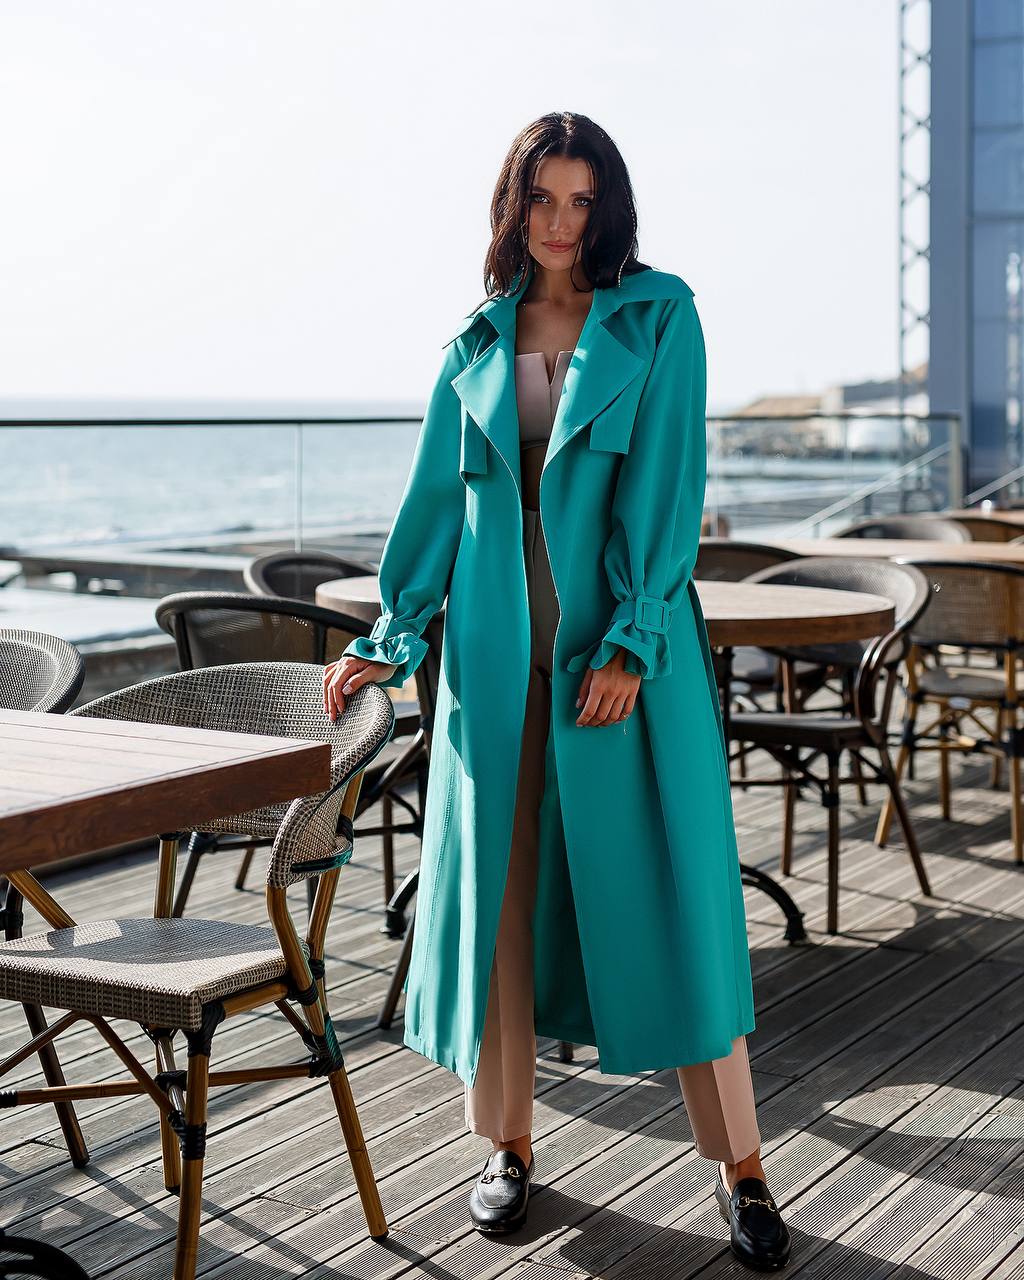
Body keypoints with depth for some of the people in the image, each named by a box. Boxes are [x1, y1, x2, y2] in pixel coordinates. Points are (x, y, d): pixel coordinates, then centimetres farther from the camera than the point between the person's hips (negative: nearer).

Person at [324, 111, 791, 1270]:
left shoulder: (659, 318, 1)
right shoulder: (476, 346, 12)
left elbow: (669, 486, -7)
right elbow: (435, 498, 14)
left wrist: (631, 643, -15)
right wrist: (390, 640, 8)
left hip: (628, 647, -3)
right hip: (498, 652, 3)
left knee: (668, 888, -2)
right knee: (494, 885, 6)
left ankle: (738, 1163, 8)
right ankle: (507, 1143, 21)